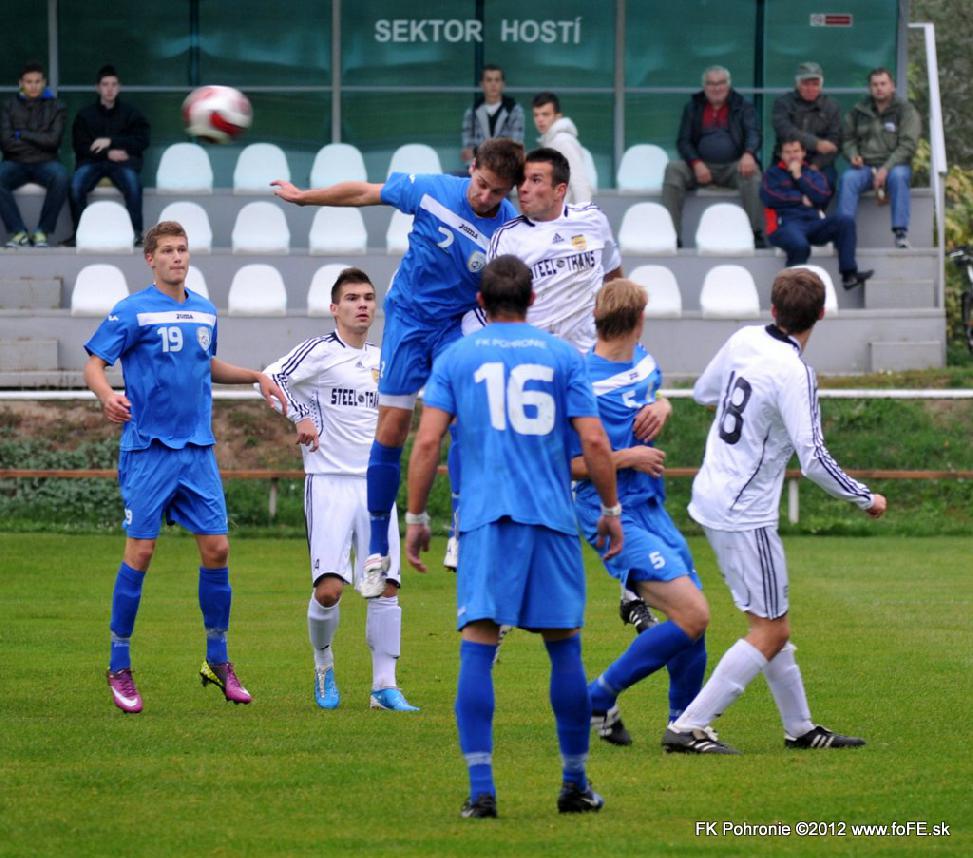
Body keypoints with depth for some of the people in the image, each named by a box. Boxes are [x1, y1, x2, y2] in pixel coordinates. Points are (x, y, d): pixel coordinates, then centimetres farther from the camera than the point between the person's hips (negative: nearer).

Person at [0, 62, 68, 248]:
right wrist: (38, 142, -2)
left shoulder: (56, 107, 8)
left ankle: (42, 232, -24)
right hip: (16, 163, 1)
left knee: (60, 177, -35)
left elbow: (53, 140, -5)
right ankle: (19, 232, -28)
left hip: (45, 163, -1)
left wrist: (22, 135, -3)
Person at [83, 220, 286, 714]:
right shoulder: (132, 312, -5)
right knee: (140, 551, -5)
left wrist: (257, 377, 22)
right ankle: (119, 668, 4)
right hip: (148, 447, -5)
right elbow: (93, 365, -7)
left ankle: (218, 661, 14)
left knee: (216, 548, 1)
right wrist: (107, 396, -27)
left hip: (198, 451, 5)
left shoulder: (205, 313, 13)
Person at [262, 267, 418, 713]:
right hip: (329, 483, -5)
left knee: (386, 587, -3)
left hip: (375, 486, 5)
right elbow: (270, 378, -16)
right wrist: (299, 418, -25)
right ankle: (323, 664, 13)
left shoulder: (380, 359, 15)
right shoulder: (320, 351, -4)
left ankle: (385, 686, 1)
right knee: (329, 588, -13)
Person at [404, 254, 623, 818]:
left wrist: (416, 517, 7)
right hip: (552, 518, 1)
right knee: (565, 647, 10)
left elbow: (427, 441, 0)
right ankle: (576, 785, 16)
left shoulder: (455, 358, 7)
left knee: (477, 649, -4)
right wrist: (612, 509, 13)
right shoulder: (562, 356, 8)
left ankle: (482, 789, -13)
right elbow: (595, 441, 2)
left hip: (484, 518, -1)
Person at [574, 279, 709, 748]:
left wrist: (661, 406, 7)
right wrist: (626, 458, -17)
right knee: (692, 616, -16)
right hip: (614, 517, -8)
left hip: (651, 510, 8)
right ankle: (599, 697, -4)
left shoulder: (642, 360, 6)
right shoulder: (584, 382, -18)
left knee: (694, 616, 10)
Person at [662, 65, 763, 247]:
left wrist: (749, 154, -30)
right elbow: (683, 141, 6)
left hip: (733, 167, -1)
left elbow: (753, 133, -6)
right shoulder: (693, 107, 13)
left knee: (751, 172, -35)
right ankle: (671, 235, -31)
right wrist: (696, 164, -15)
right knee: (673, 169, -27)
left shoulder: (742, 106, 10)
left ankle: (756, 232, -33)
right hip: (702, 167, 1)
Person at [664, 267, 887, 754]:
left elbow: (703, 393, 18)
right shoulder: (793, 373, -21)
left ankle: (800, 728, 24)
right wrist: (866, 499, -10)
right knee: (769, 633, -2)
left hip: (711, 499, 9)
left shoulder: (744, 340, 0)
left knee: (772, 627, 17)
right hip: (746, 517, -9)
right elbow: (813, 459, -23)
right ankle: (688, 728, -7)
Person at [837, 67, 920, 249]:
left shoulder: (905, 110, 0)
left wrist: (886, 169, -20)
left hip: (895, 165, -2)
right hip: (866, 167, 2)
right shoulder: (858, 111, 12)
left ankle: (901, 232, -37)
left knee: (898, 176, -37)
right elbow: (847, 139, 18)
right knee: (848, 178, -29)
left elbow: (907, 145, -9)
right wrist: (853, 155, -6)